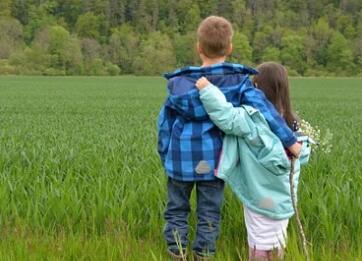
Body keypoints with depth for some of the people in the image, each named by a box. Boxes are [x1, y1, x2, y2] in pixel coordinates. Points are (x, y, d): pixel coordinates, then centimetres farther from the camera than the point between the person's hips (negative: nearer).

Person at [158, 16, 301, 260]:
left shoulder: (179, 82, -4)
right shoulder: (238, 81, -8)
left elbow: (165, 122, 2)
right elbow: (264, 110, -17)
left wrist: (166, 158, 13)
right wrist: (290, 140, -14)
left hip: (182, 159, 1)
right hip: (214, 160, 0)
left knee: (177, 211, 15)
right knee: (209, 214, 11)